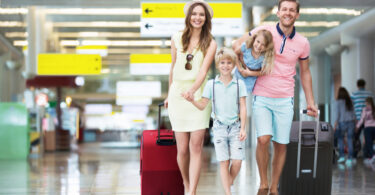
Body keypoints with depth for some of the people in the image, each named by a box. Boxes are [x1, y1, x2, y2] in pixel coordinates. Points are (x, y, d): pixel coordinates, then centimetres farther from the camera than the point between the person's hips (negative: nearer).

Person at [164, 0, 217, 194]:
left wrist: (192, 89, -31)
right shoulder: (177, 39, 7)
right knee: (182, 148, 0)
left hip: (198, 96, -1)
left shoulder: (210, 44, 0)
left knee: (196, 147, -9)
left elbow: (203, 70, -13)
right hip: (178, 97, 1)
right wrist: (169, 95, 22)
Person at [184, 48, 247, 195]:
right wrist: (192, 101, -19)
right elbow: (203, 105, 2)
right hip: (219, 127, 0)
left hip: (235, 127, 0)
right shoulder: (211, 84, 3)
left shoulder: (239, 84, 2)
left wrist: (242, 128, -5)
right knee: (224, 162, -3)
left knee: (237, 161, -7)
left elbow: (243, 107, 2)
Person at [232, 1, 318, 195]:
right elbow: (237, 44, 8)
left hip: (285, 100, 2)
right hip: (261, 97, -2)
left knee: (281, 145, 4)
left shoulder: (302, 43, 4)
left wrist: (310, 102, 15)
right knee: (263, 139, -18)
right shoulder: (264, 31, -4)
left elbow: (305, 73, 16)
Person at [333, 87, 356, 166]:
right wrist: (355, 124, 15)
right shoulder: (350, 102, 8)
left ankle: (342, 156, 6)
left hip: (342, 122, -3)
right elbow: (353, 113, 9)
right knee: (350, 140, 2)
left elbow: (338, 114, -7)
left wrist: (335, 125, -4)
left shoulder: (338, 102, -4)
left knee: (340, 139, 12)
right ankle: (350, 159, -2)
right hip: (351, 122, 3)